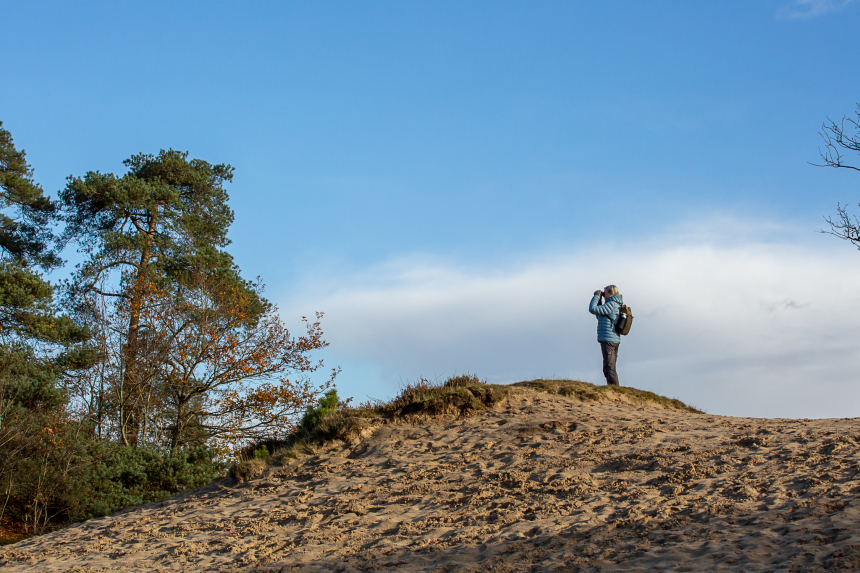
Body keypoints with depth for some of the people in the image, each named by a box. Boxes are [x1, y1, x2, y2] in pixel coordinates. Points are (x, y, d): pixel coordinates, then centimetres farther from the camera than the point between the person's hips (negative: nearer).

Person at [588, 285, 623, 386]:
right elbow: (599, 314, 28)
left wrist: (596, 296, -2)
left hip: (608, 339, -10)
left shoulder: (611, 304, -11)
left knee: (609, 368, -12)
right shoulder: (616, 305, 19)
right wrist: (599, 299, 21)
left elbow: (593, 309, -16)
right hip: (615, 340, 10)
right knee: (610, 368, 12)